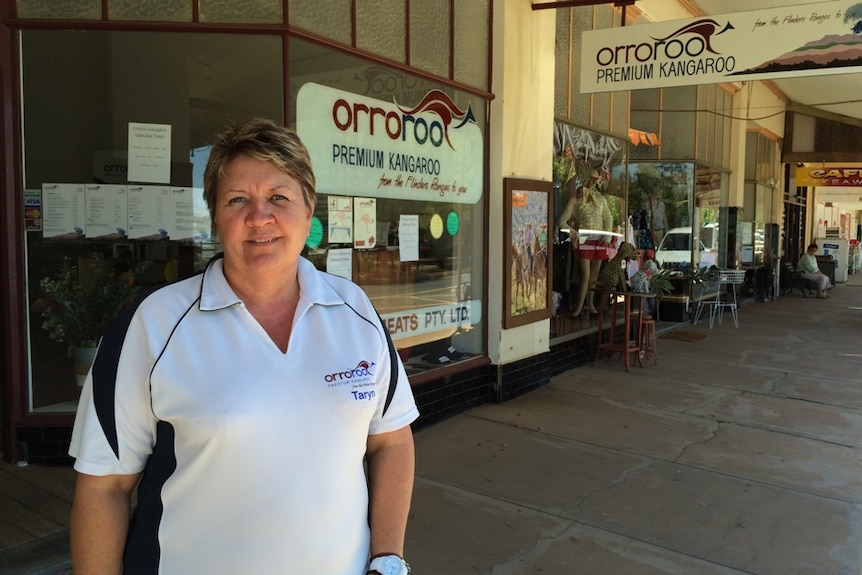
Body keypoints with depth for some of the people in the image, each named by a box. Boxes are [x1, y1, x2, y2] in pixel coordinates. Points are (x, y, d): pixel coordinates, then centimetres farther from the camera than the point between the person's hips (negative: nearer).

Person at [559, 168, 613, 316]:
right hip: (583, 240, -4)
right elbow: (562, 220, -5)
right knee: (586, 275, -9)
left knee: (594, 275, 8)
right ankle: (579, 306, 0)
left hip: (599, 241, 4)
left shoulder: (600, 198, 9)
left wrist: (607, 235, -1)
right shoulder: (575, 199, -2)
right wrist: (572, 232, -19)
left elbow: (608, 219, 13)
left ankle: (590, 304, 19)